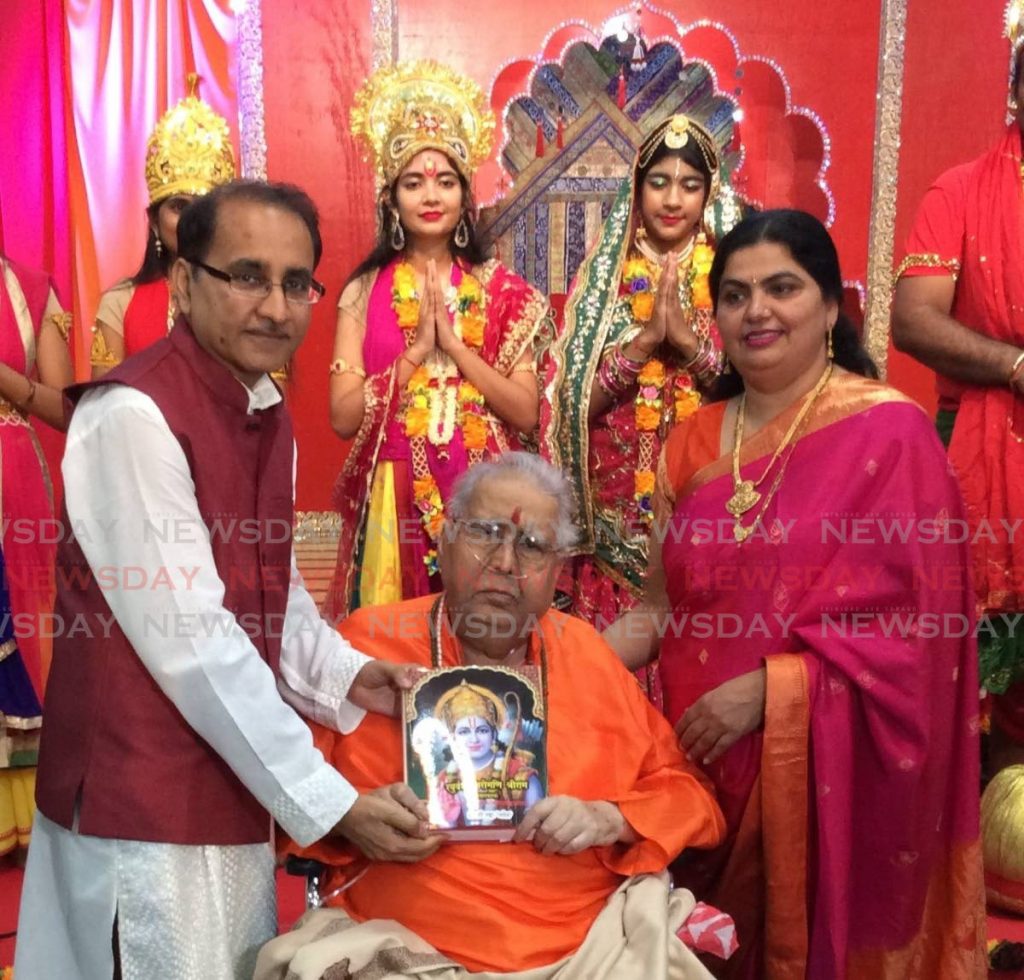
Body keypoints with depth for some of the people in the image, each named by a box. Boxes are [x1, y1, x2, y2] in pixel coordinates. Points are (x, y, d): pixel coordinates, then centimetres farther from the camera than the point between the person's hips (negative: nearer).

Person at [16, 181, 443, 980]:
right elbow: (187, 637, -23)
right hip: (146, 802, -8)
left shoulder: (270, 416, 8)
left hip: (235, 788, 8)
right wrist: (326, 798, -20)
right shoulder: (133, 414, -19)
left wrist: (344, 676, -4)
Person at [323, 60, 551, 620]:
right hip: (394, 496, 0)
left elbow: (527, 413, -4)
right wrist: (417, 351, -12)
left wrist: (455, 345, -11)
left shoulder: (500, 290, 4)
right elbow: (344, 417, -6)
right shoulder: (364, 291, 2)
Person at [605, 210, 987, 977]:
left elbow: (909, 620, -13)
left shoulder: (888, 431, -9)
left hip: (826, 762, -4)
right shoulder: (695, 441, 7)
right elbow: (665, 606, 9)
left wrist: (764, 691, -20)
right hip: (706, 752, 5)